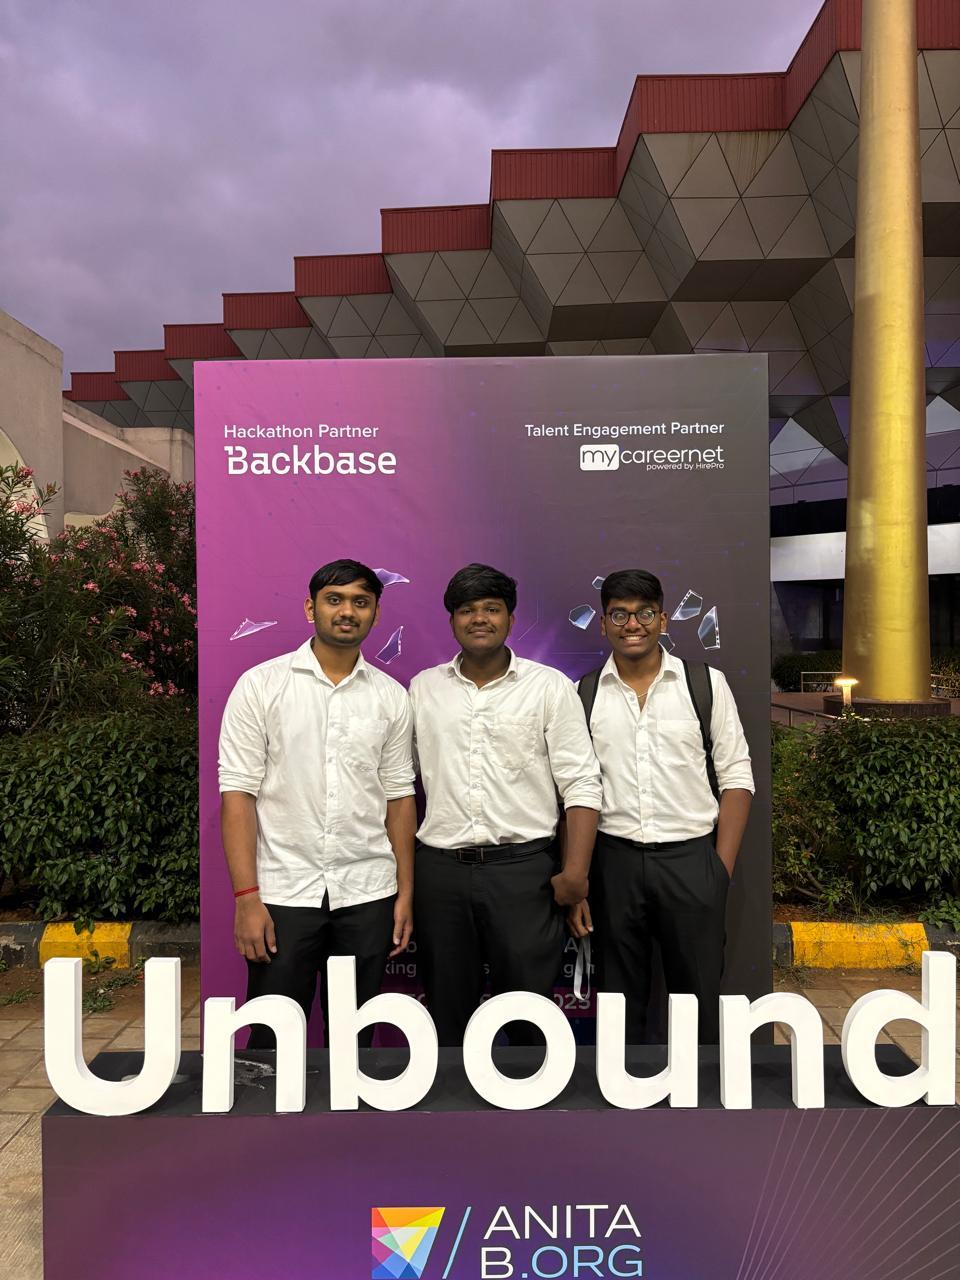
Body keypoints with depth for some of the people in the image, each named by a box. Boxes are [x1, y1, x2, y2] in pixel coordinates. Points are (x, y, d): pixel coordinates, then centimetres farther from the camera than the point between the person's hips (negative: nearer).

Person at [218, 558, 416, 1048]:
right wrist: (246, 897, -12)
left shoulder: (391, 696, 4)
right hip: (283, 893, -2)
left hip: (367, 895, 3)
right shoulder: (260, 685, -4)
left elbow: (399, 796, 6)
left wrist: (406, 892, 3)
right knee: (273, 1041, 8)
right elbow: (238, 793, -7)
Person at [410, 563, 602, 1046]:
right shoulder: (423, 688, 7)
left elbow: (581, 784, -4)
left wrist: (575, 872, -12)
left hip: (523, 866, -2)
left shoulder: (550, 686, -2)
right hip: (439, 866, 3)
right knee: (447, 1007, 16)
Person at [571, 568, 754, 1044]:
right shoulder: (581, 695, 2)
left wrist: (722, 870, -5)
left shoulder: (707, 683, 0)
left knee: (700, 998, 10)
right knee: (619, 1001, 15)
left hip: (691, 858, 0)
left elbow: (736, 779, 1)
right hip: (614, 860, 1)